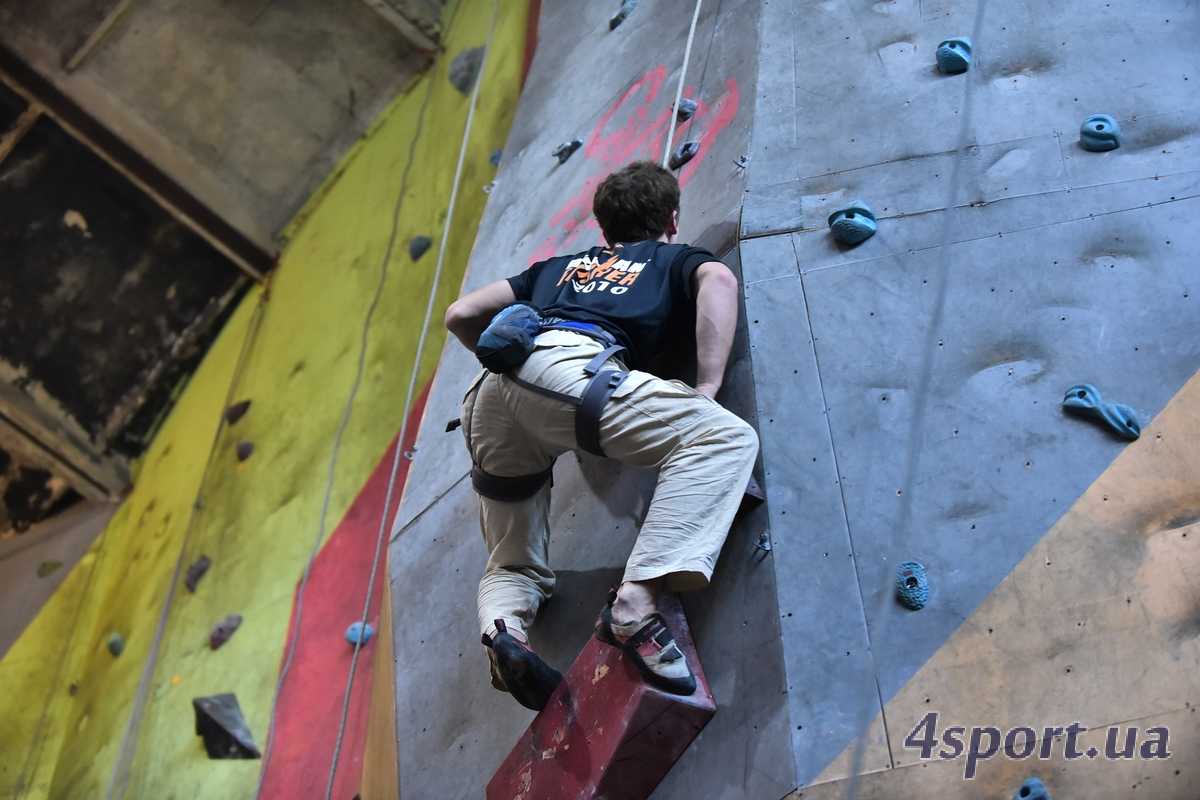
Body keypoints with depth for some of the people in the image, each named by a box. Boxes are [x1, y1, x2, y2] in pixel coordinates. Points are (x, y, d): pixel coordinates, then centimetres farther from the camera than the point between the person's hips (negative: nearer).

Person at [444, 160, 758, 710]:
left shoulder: (560, 266, 39)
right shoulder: (676, 258, 28)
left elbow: (460, 314, 36)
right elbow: (719, 279, 3)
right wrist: (707, 387, -1)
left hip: (490, 395, 6)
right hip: (566, 365, -6)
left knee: (513, 565, 19)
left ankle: (502, 626, -16)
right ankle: (635, 601, -27)